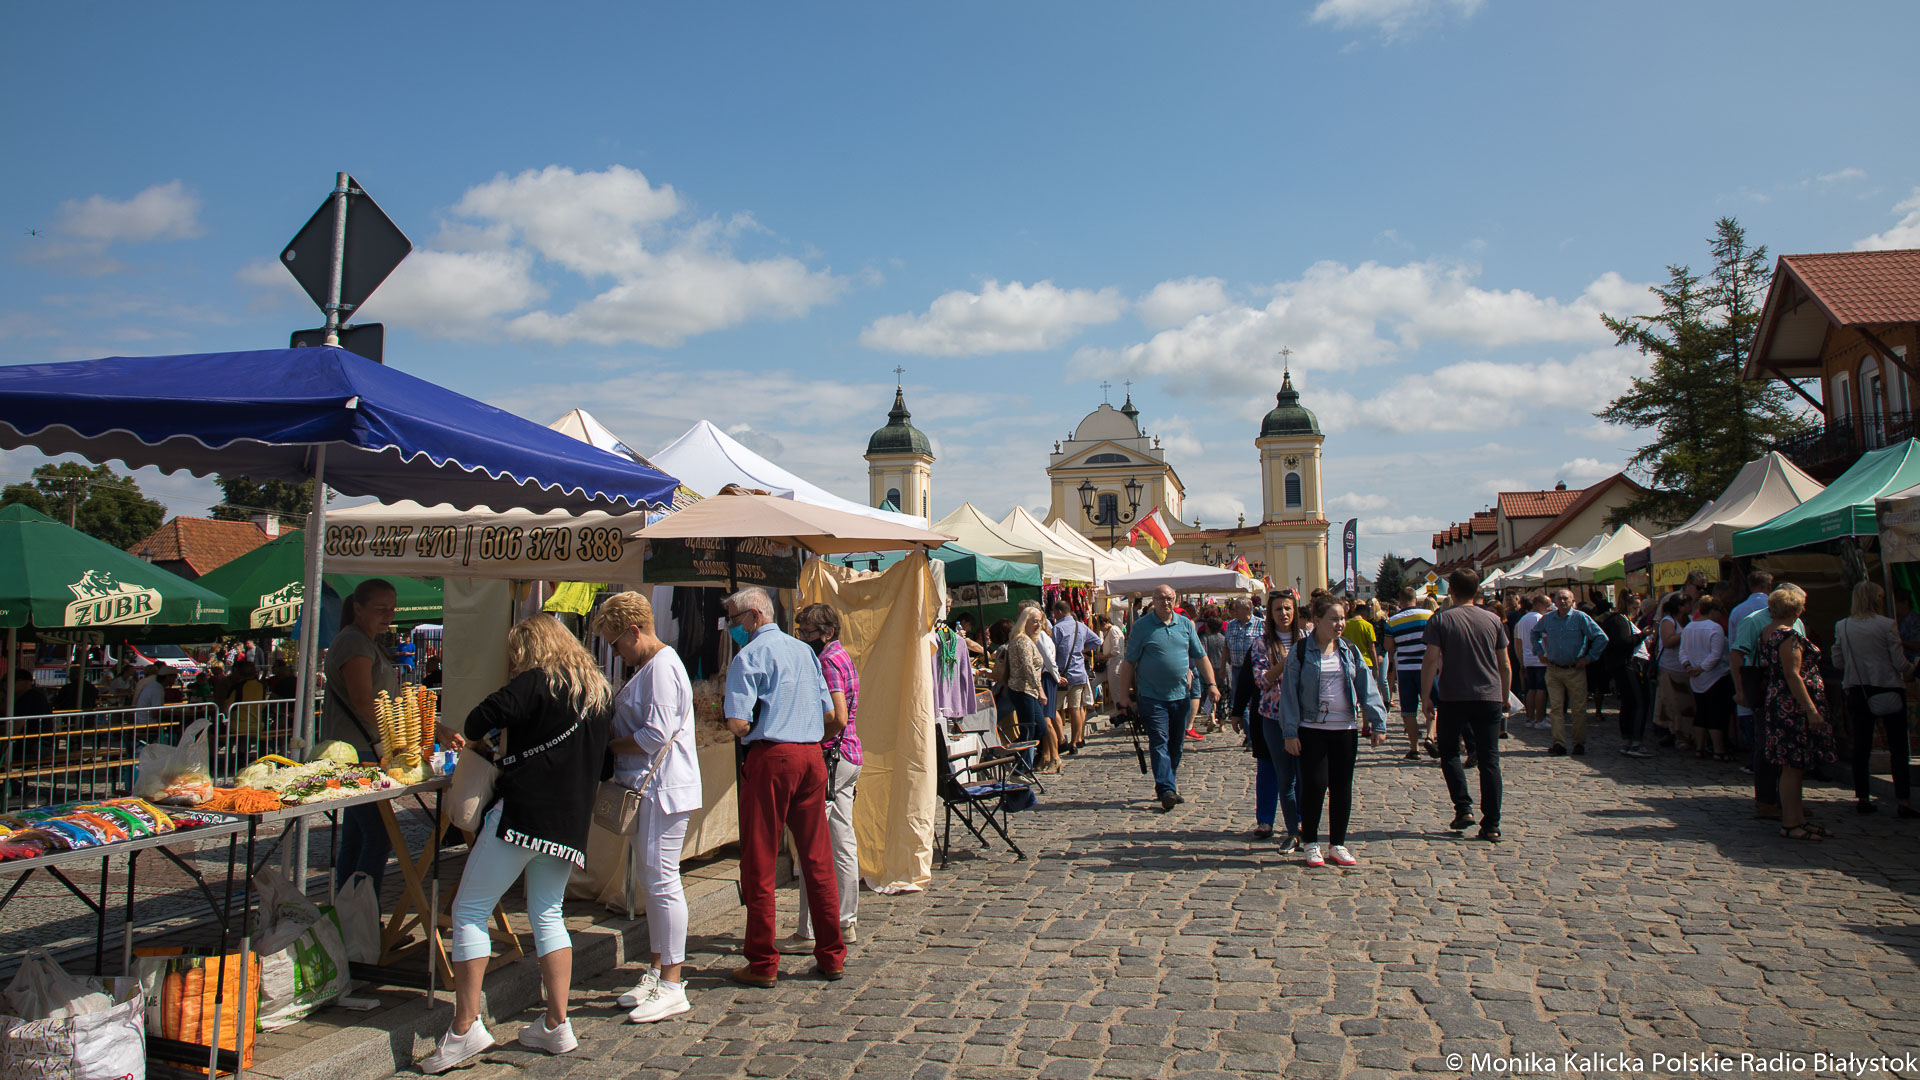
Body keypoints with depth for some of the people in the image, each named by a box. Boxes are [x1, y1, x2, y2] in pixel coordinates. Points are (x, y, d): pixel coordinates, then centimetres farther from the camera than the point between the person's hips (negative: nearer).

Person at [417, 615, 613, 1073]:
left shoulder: (537, 681, -7)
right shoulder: (599, 689, 15)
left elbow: (482, 720, -15)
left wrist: (452, 734, 7)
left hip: (523, 810, -7)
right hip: (572, 821, 8)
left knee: (469, 910, 2)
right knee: (548, 915, 15)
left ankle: (466, 1026, -1)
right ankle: (556, 1025, 13)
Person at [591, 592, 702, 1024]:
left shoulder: (662, 667, -16)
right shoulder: (646, 667, 17)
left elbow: (656, 736, -22)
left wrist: (608, 745, -9)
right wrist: (611, 740, 7)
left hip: (663, 789, -11)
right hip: (646, 790, 11)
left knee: (662, 882, -6)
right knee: (651, 883, 16)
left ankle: (672, 986, 2)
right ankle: (657, 971, 26)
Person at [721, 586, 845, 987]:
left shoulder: (748, 657, -6)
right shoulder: (804, 650, 14)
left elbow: (738, 724, -13)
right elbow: (829, 714, 13)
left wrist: (726, 712, 7)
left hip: (771, 758, -6)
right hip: (812, 757, 6)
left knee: (759, 863, 4)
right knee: (818, 860, 10)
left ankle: (763, 963, 9)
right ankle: (831, 957, 16)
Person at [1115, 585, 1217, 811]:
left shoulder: (1185, 623, 8)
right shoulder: (1141, 626, -3)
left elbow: (1201, 656, 12)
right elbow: (1129, 662, -1)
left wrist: (1211, 684, 4)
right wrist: (1124, 693, -4)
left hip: (1180, 695, 4)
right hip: (1152, 696, -4)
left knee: (1176, 745, 11)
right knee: (1159, 743, -8)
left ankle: (1170, 786, 22)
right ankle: (1166, 790, -10)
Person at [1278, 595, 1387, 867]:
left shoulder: (1351, 650, 6)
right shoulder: (1301, 651, -4)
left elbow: (1367, 686, 5)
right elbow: (1290, 691, -4)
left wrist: (1377, 722, -3)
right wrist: (1290, 732, -8)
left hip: (1346, 729, 3)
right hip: (1312, 729, -3)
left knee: (1342, 787, 7)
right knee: (1314, 785, -5)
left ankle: (1338, 844, 19)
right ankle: (1311, 844, 12)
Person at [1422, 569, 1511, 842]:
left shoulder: (1440, 620, -5)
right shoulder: (1493, 620, 4)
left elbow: (1431, 660, -11)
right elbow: (1505, 664, 8)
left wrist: (1426, 697, -6)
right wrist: (1505, 697, 19)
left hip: (1452, 699, -2)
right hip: (1490, 698, 2)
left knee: (1449, 753, 15)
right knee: (1490, 760, 5)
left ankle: (1463, 808, 2)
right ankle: (1491, 825, 4)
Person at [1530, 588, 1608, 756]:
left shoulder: (1581, 618, -6)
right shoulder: (1547, 618, 5)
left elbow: (1601, 638, -5)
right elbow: (1534, 633, 24)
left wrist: (1589, 658, -6)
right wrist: (1540, 652, 14)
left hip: (1575, 671, -3)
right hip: (1553, 671, 3)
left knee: (1578, 709, 3)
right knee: (1556, 707, 0)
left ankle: (1579, 743, 13)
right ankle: (1559, 743, 2)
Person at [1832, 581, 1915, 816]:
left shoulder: (1841, 626, 0)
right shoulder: (1887, 625, -11)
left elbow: (1838, 662, 5)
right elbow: (1900, 662, -9)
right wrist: (1910, 669, 12)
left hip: (1857, 691, 3)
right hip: (1889, 689, -3)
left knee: (1861, 746, 8)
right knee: (1898, 747, 4)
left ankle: (1862, 797, 11)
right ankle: (1903, 800, 2)